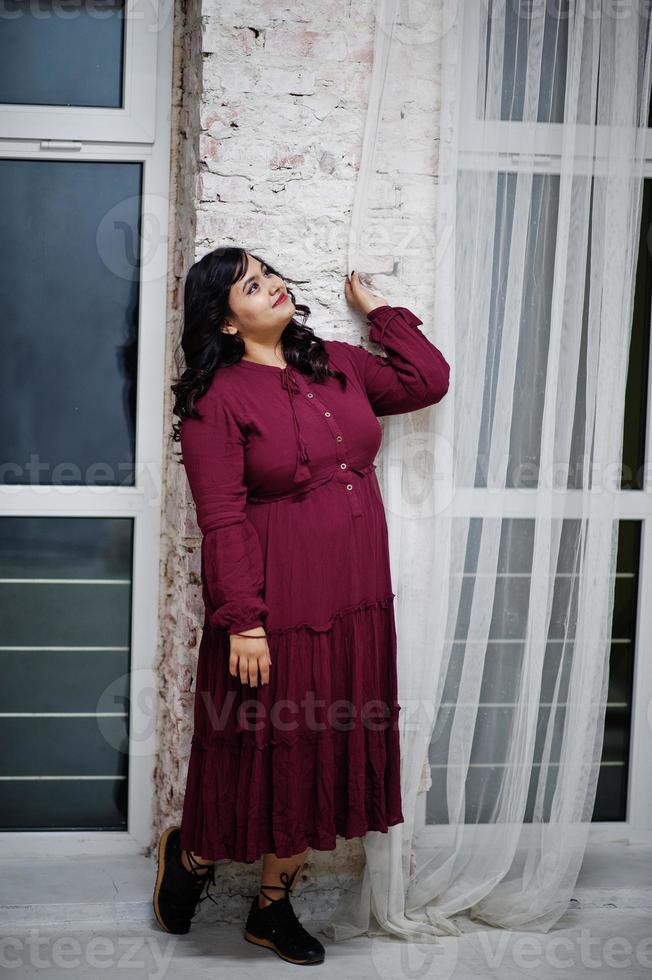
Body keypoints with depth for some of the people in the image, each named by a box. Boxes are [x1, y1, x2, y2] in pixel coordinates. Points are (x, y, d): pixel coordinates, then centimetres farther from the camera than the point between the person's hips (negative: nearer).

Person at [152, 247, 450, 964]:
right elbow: (222, 522, -15)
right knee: (262, 749, 5)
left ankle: (273, 907, 29)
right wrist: (243, 622, -18)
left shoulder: (338, 365, 10)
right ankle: (191, 851, 36)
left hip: (355, 608, 6)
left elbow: (428, 379, 12)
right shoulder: (217, 400, -11)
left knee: (316, 755, 13)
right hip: (277, 610, -6)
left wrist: (377, 309, 14)